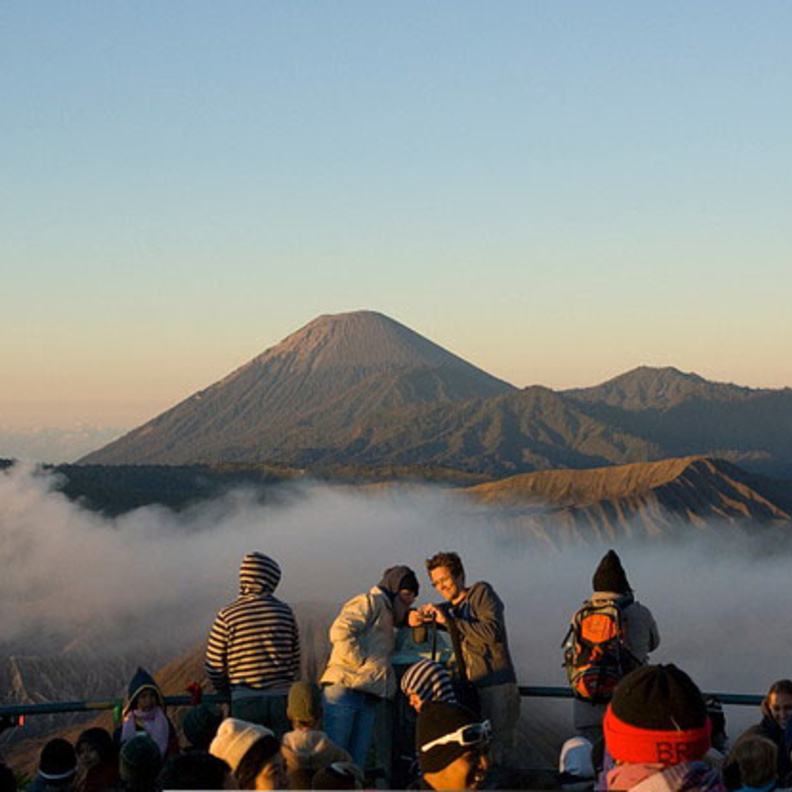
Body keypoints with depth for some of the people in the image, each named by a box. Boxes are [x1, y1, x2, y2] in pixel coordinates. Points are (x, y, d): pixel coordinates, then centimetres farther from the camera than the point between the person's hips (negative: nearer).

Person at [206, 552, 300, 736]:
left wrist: (226, 690, 20)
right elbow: (295, 659, 11)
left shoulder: (227, 615, -3)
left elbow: (214, 665, 2)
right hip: (281, 697, 2)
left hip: (245, 700, -2)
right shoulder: (284, 612, 3)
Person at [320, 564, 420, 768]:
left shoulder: (387, 613, 31)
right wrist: (363, 662, -13)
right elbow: (340, 632, -14)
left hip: (368, 695, 10)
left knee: (356, 763, 5)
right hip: (345, 688, -10)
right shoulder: (370, 602, 1)